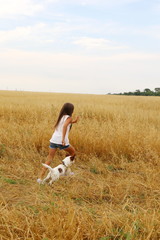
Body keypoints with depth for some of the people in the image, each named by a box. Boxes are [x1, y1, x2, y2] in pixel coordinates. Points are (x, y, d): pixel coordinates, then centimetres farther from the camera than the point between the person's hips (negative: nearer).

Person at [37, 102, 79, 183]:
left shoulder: (61, 117, 19)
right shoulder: (68, 117, -2)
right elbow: (65, 126, -21)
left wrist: (73, 122, 38)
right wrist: (63, 139, -27)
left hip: (53, 139, 6)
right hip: (62, 141, -6)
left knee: (49, 159, 6)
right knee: (73, 152, 23)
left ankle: (40, 177, -5)